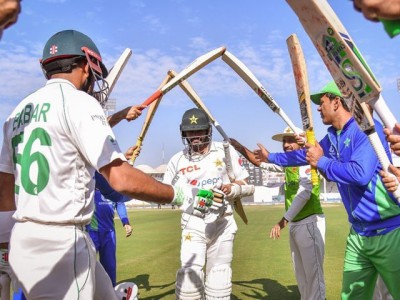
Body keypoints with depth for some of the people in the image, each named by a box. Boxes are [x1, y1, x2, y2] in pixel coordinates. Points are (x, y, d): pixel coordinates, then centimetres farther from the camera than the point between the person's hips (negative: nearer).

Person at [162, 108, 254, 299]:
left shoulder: (225, 151, 1)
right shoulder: (177, 160, 2)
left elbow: (245, 186, 3)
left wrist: (233, 189, -18)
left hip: (222, 221, 1)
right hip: (193, 222, 0)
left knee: (219, 271, 7)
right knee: (190, 271, -10)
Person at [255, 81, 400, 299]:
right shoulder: (332, 137, 11)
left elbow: (360, 174, -28)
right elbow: (305, 155, 28)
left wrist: (321, 162, -13)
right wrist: (270, 157, 40)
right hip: (358, 233, 8)